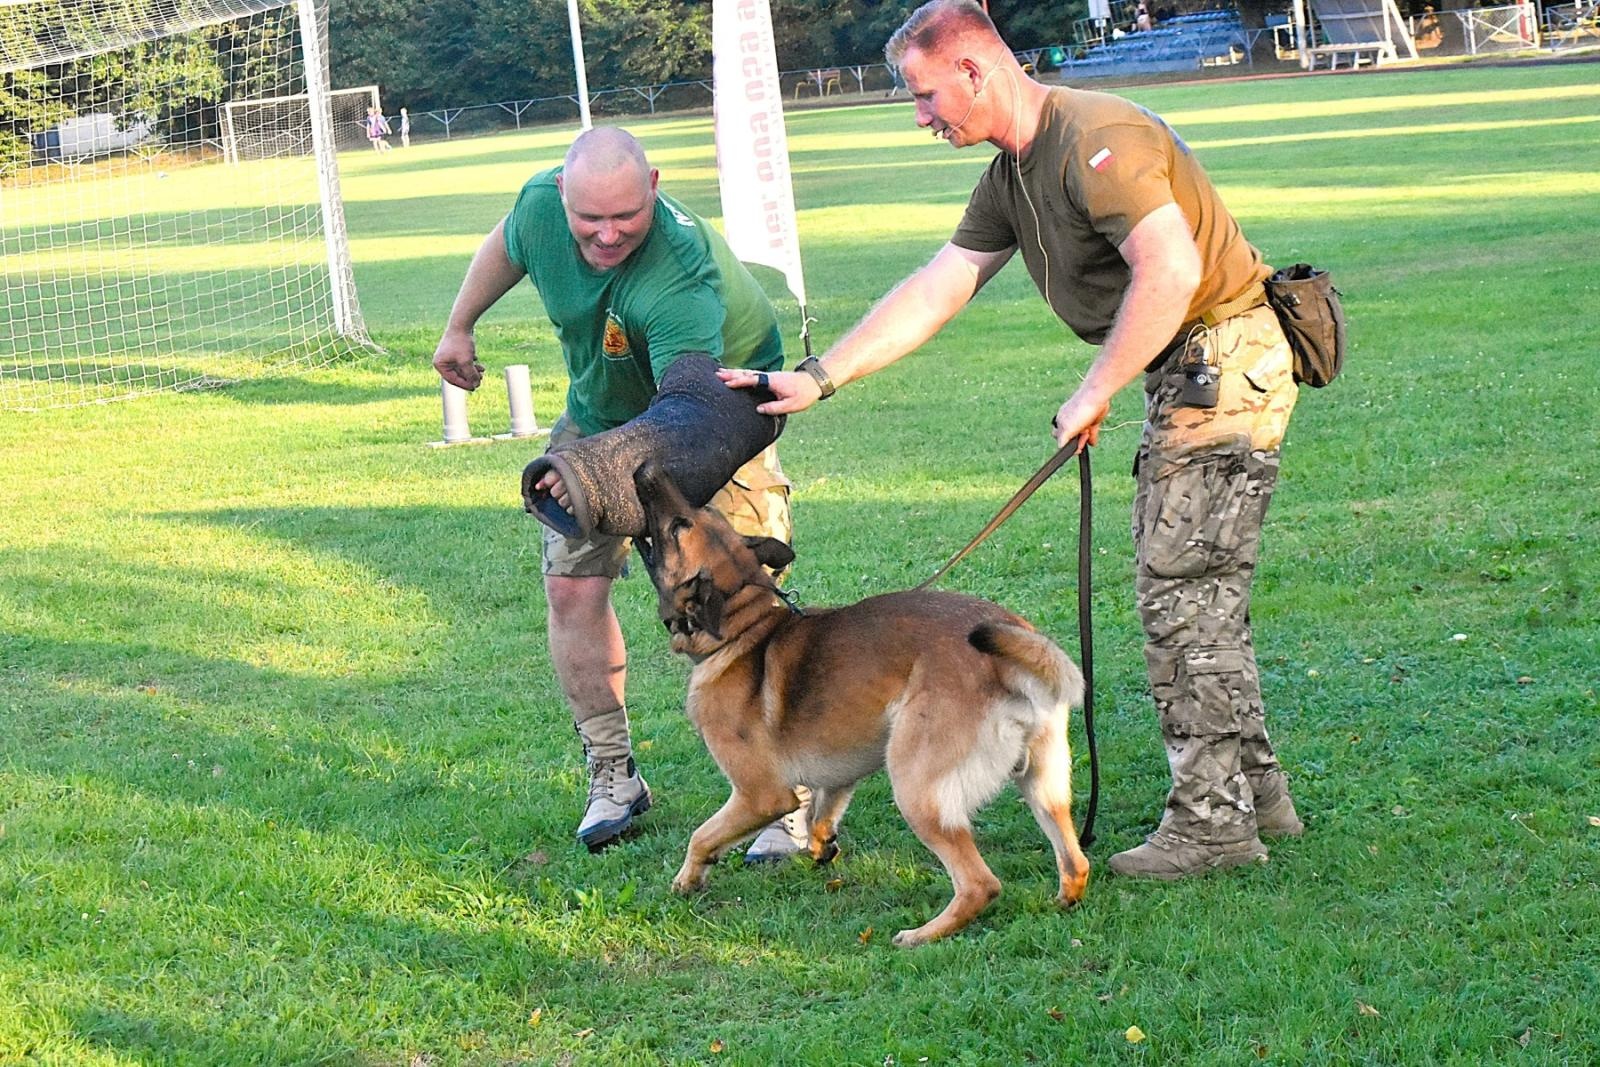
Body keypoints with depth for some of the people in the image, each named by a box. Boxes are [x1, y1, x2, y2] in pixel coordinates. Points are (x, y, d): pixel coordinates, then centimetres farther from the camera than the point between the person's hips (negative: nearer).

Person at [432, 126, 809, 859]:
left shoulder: (680, 271, -41)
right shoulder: (542, 204, -22)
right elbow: (506, 247, 5)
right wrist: (459, 328, 16)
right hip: (602, 408, 6)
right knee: (571, 586, -1)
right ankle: (612, 776, 13)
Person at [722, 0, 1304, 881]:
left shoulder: (1098, 138, -19)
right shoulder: (1010, 179, 13)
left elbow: (1172, 270, -29)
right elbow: (934, 290, 16)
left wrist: (1095, 393, -21)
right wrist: (818, 379, 12)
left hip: (1227, 360, -10)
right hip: (1184, 375, 10)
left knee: (1183, 595, -8)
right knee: (1186, 595, 15)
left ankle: (1211, 823, -2)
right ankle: (1256, 793, 24)